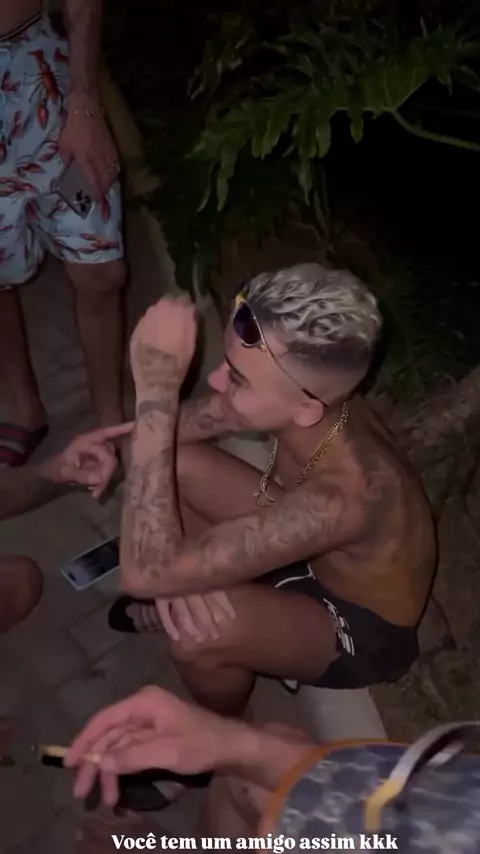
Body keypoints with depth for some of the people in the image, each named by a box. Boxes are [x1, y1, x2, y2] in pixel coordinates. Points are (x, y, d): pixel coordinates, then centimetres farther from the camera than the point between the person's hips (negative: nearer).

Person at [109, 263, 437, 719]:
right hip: (308, 555, 6)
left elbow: (144, 572, -46)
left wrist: (157, 386, -47)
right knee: (174, 464, -7)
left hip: (362, 628, -6)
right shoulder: (316, 401, -24)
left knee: (200, 631, -34)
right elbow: (173, 429, -9)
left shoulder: (343, 498, -44)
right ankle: (185, 586, 22)